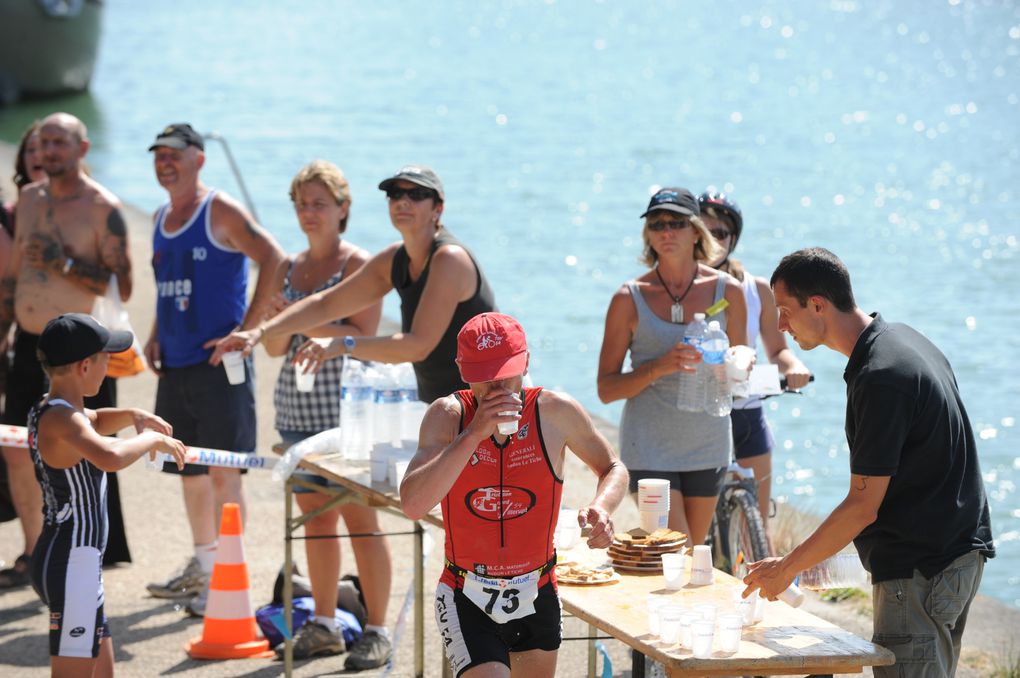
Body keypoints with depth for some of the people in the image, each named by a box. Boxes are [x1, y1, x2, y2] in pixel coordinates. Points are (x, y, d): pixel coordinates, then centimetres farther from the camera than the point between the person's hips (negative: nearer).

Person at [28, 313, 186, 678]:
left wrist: (132, 415, 12)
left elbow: (95, 422, 32)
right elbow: (111, 457, -40)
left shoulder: (48, 410, 10)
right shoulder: (61, 419, -20)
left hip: (58, 557, 11)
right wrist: (152, 439, -21)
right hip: (72, 565, -11)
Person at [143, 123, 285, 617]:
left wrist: (246, 330, -18)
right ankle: (202, 565, 27)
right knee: (189, 469, 14)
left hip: (218, 364, -8)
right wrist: (156, 336, 12)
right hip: (175, 366, 8)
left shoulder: (221, 212, -8)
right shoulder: (161, 219, 15)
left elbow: (274, 261, -16)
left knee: (223, 470, -7)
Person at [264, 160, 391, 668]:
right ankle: (323, 625, 18)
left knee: (359, 517, -6)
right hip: (296, 406, 6)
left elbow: (364, 338, -12)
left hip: (344, 405, -6)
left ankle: (376, 631, -1)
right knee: (315, 514, 9)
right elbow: (274, 348, 13)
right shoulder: (289, 269, 14)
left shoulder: (358, 265, -4)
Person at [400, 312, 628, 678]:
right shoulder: (447, 416, -11)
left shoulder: (556, 412, -9)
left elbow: (612, 468, 8)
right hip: (467, 603, -3)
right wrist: (473, 435, -29)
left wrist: (601, 508, -15)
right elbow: (413, 504, -23)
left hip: (536, 599, 3)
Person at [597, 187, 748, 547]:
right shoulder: (630, 298, -3)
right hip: (649, 447, -3)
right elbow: (606, 388, -3)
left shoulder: (727, 291, 2)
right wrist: (658, 368, -20)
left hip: (707, 445, 3)